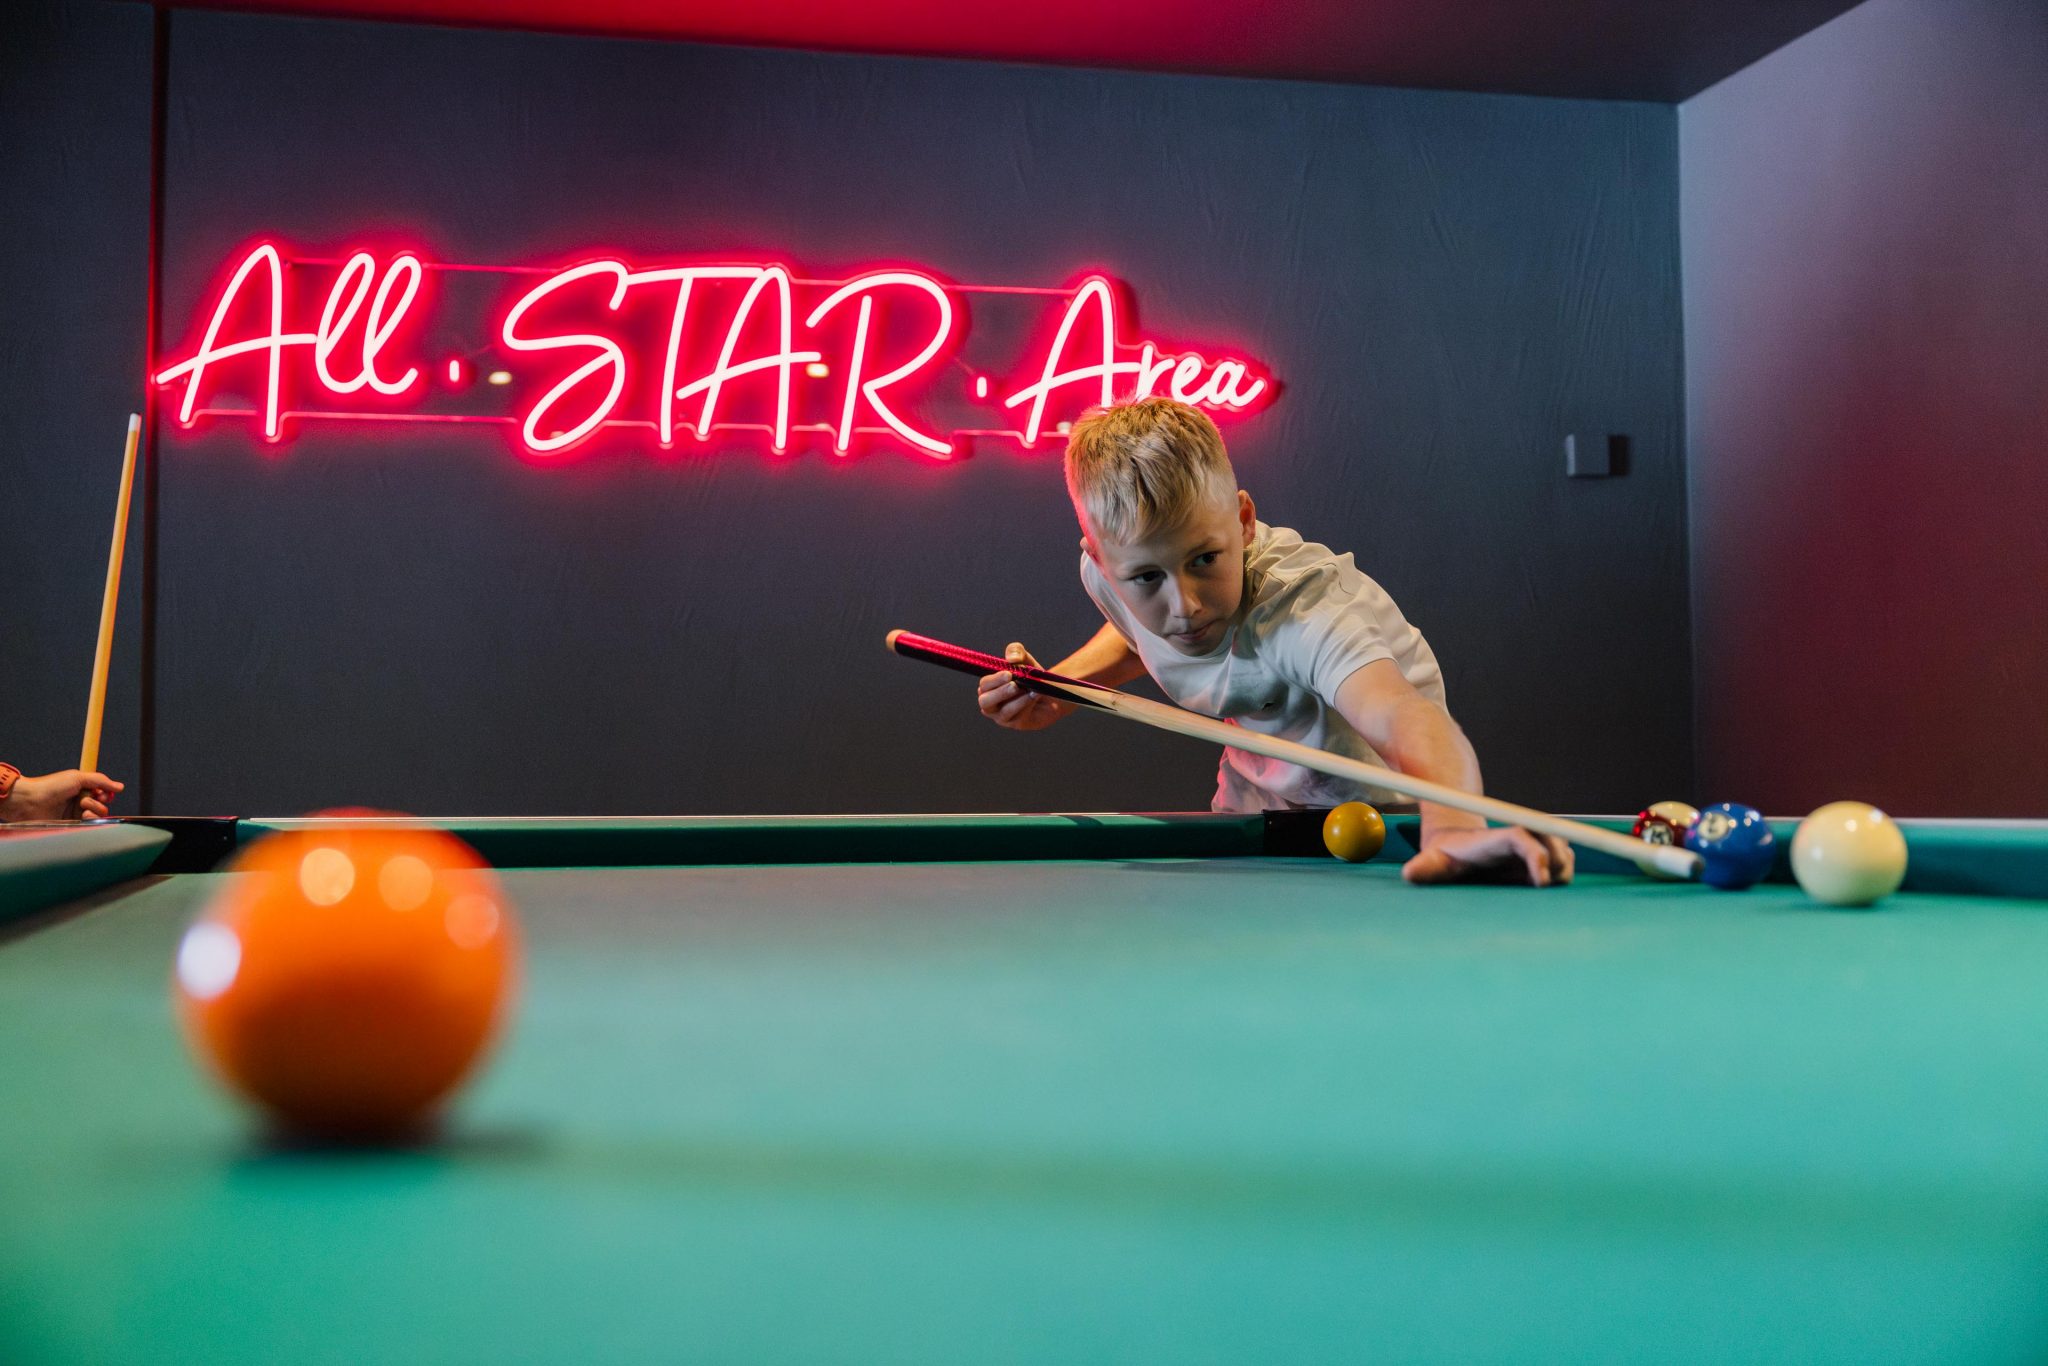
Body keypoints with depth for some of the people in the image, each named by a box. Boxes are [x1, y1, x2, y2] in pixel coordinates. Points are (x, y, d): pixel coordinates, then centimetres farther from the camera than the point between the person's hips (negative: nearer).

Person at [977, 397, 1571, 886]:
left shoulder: (1300, 608, -44)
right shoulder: (1111, 570, -23)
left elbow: (1401, 713, -64)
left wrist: (1453, 823, -84)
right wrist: (1055, 691, -13)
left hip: (1375, 795, -5)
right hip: (1251, 795, 5)